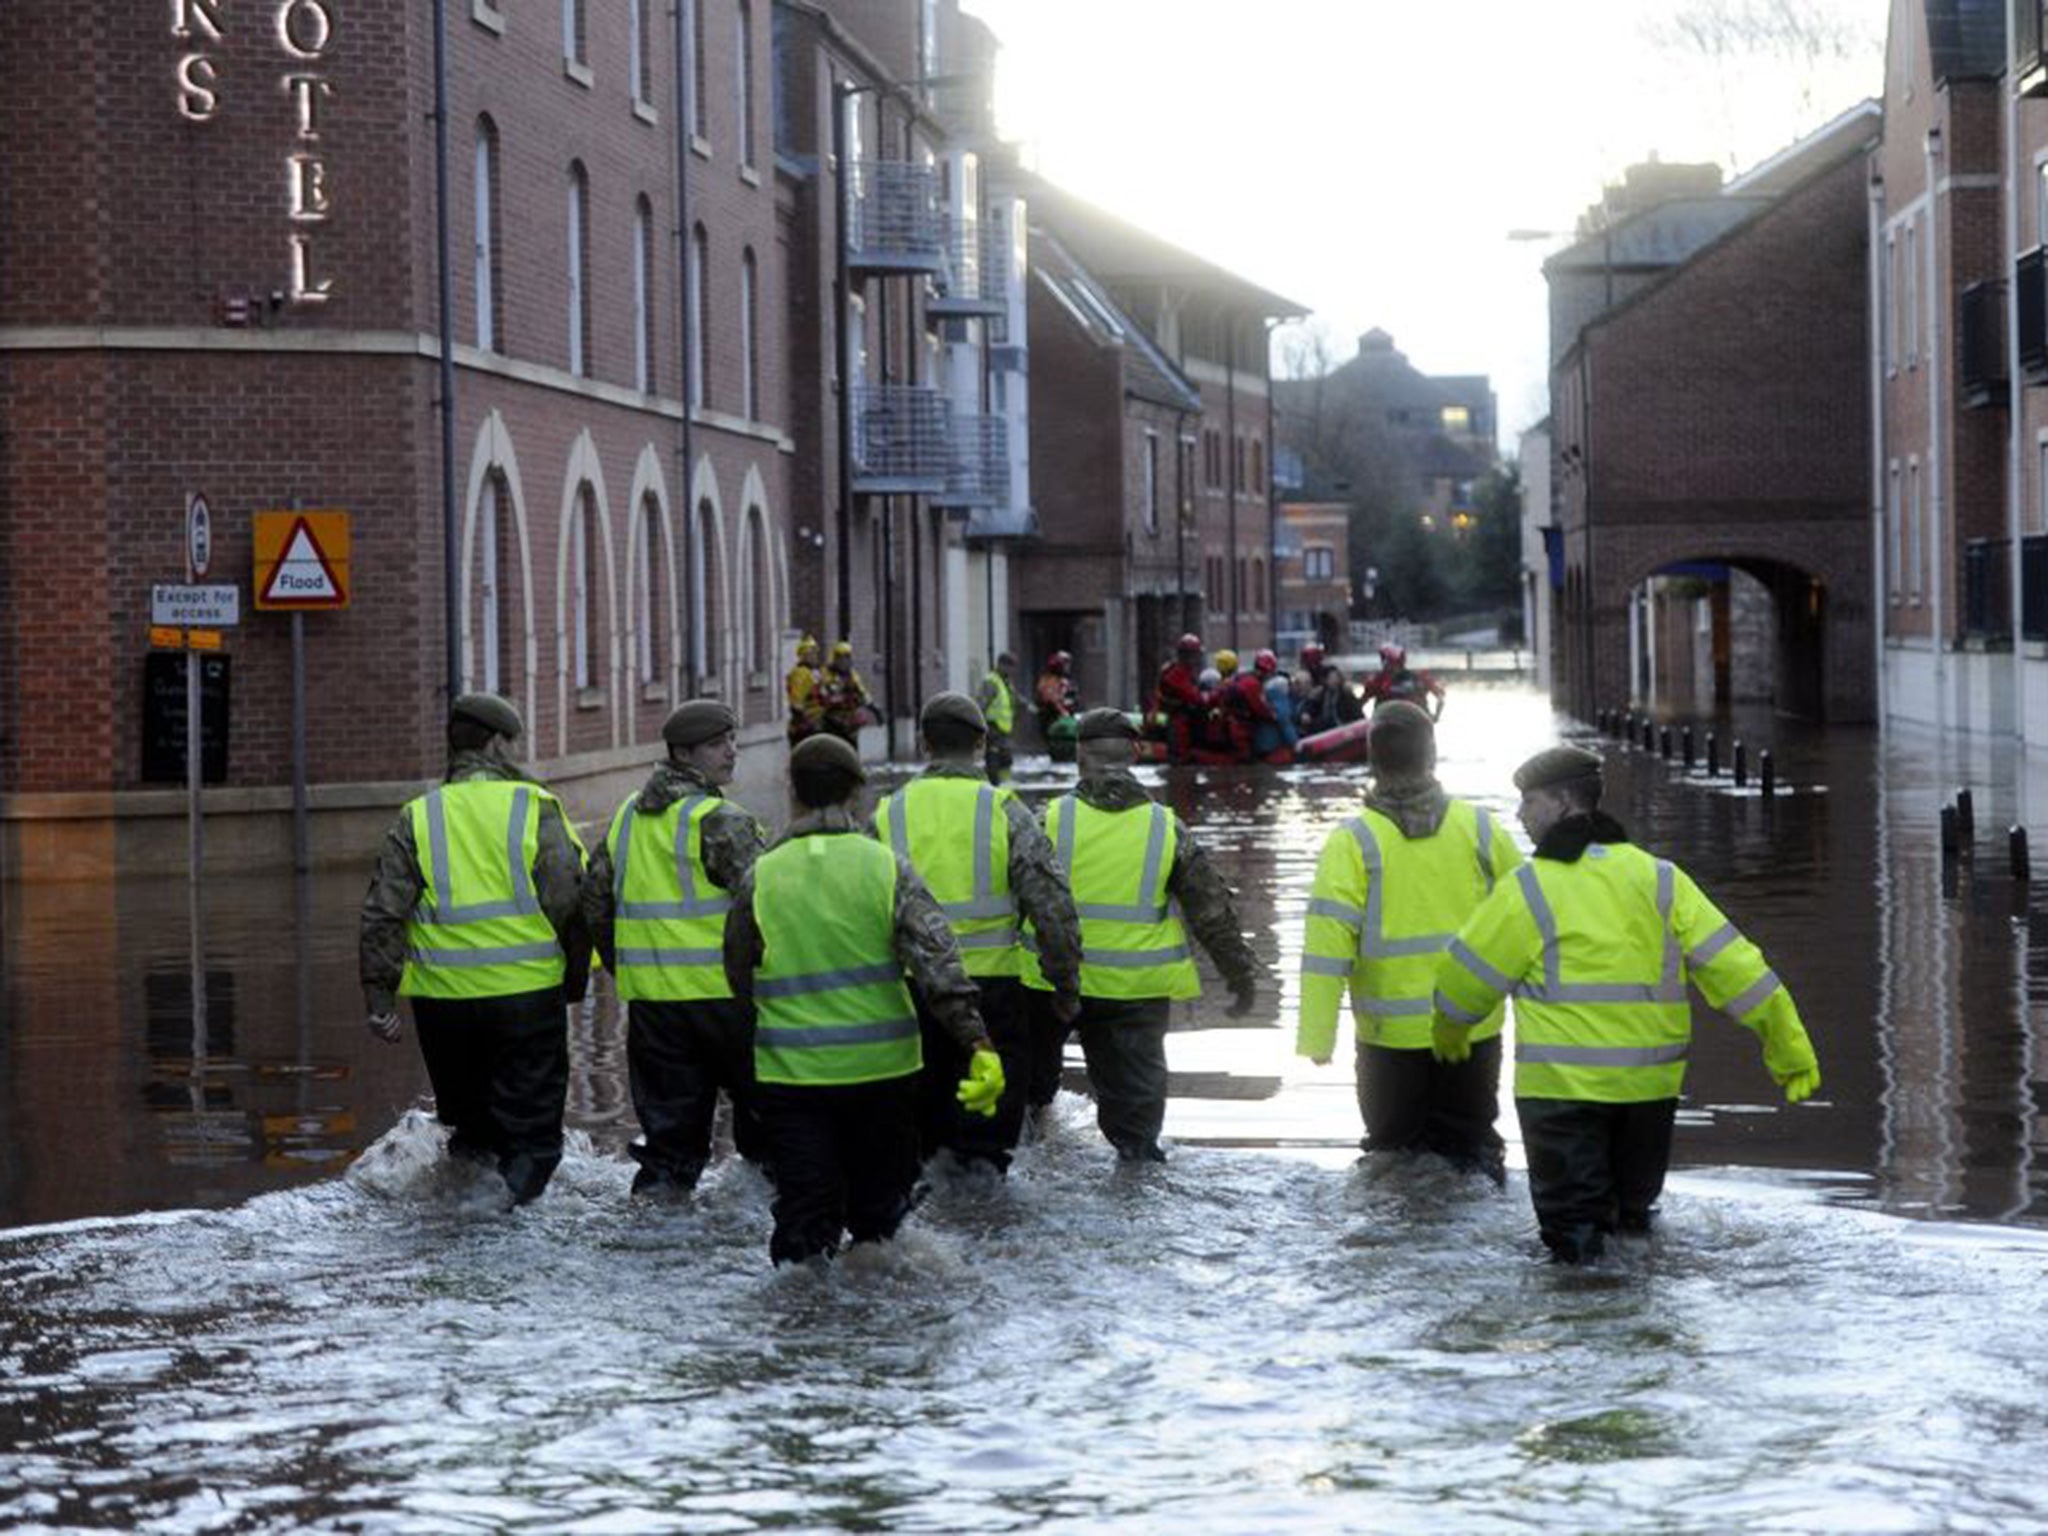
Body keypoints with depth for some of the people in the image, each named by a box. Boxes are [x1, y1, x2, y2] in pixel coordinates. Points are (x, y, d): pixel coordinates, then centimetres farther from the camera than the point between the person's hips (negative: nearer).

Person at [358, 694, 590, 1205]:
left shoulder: (416, 819, 5)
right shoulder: (535, 809, -2)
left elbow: (382, 915, -1)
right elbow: (570, 904, -5)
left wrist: (379, 998, 1)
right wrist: (575, 981, 8)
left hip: (444, 1003, 3)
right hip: (527, 994, -2)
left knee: (469, 1125, 20)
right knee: (530, 1129, 3)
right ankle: (514, 1189, -21)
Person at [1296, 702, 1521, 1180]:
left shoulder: (1352, 842, -10)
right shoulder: (1478, 828, -3)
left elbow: (1328, 941, -16)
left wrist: (1315, 1036, -15)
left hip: (1392, 1037, -2)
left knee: (1394, 1149, 11)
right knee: (1473, 1145, 16)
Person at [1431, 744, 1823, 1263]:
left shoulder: (1529, 890, -8)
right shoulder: (1659, 879, 5)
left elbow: (1467, 975, 1)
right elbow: (1728, 962, 1)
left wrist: (1449, 1032, 23)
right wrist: (1787, 1042, 4)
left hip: (1562, 1086, -4)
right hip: (1650, 1081, 4)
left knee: (1573, 1224, 1)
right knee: (1634, 1210, 19)